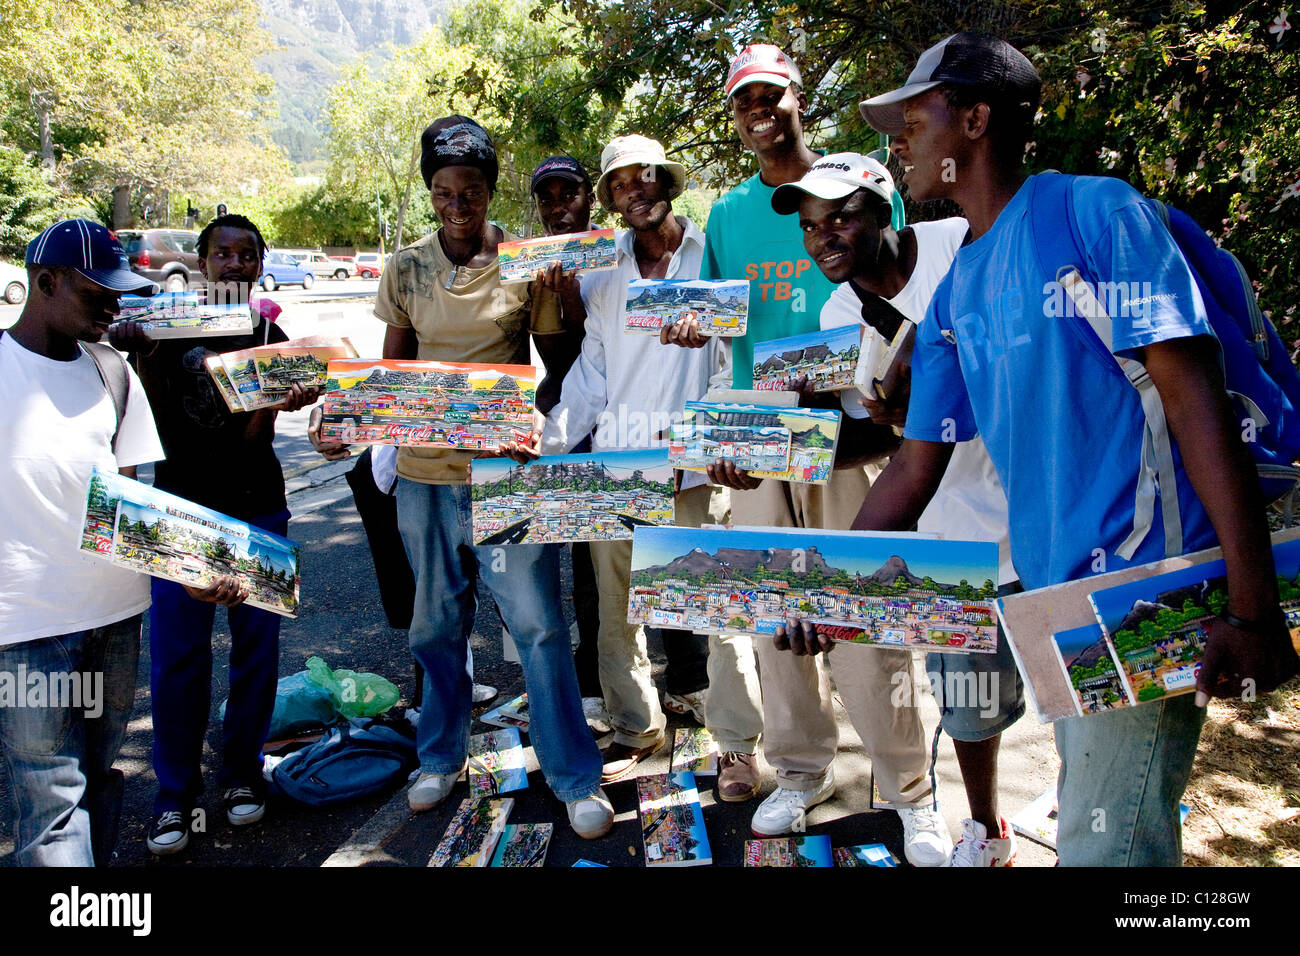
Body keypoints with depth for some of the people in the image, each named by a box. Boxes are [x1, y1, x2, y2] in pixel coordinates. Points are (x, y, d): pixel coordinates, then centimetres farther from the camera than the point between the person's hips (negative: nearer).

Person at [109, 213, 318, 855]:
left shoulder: (270, 338, 4)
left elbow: (254, 435, -6)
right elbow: (159, 422, -4)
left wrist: (280, 402, -26)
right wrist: (143, 356, -19)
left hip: (257, 506, 1)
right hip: (181, 505, -1)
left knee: (256, 643, 6)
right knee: (176, 652, -1)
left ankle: (242, 772, 23)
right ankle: (175, 794, 13)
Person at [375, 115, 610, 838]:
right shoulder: (406, 269, 5)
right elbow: (393, 366, 11)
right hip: (426, 469, 3)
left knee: (539, 622, -3)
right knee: (438, 623, 14)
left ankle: (577, 778, 12)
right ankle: (442, 756, 35)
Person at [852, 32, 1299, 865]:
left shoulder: (1095, 211, -9)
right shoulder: (954, 295, 12)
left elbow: (1195, 395, -16)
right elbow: (916, 467, 14)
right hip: (1051, 593, 8)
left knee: (1105, 845, -6)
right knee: (1090, 820, 20)